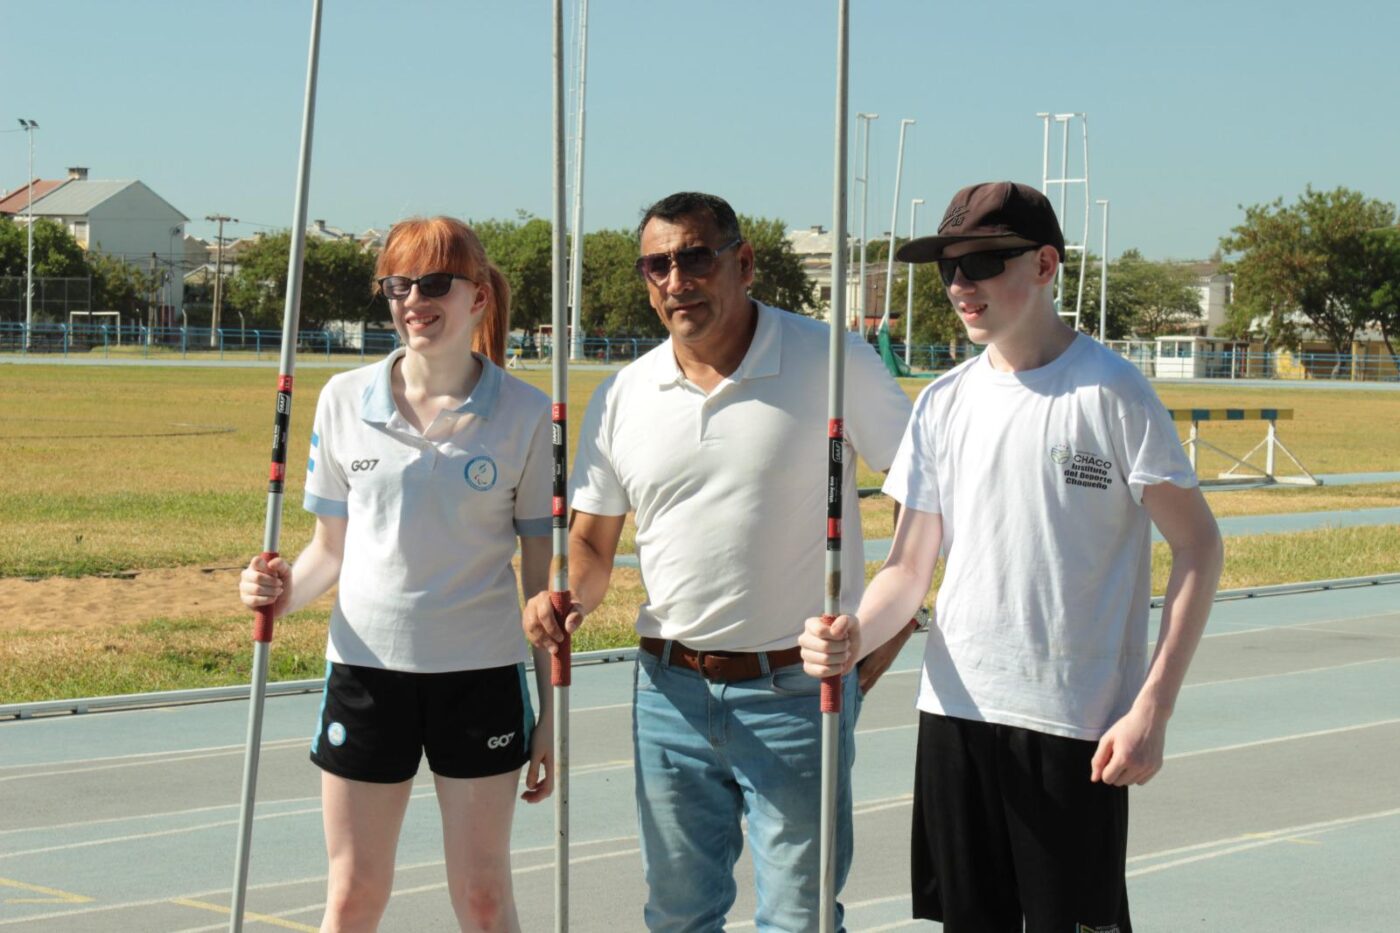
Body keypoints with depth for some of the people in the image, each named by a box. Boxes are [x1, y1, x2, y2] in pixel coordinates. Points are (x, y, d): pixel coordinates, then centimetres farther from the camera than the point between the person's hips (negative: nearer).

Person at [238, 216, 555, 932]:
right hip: (366, 667, 1)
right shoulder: (344, 401, 1)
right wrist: (285, 591, -12)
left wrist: (553, 711, 1)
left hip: (482, 674, -1)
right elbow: (331, 545, 10)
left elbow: (542, 571, 1)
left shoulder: (525, 414, -4)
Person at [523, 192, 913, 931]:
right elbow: (591, 542, 13)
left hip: (793, 691, -4)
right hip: (670, 690, 4)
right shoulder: (624, 396, 5)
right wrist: (566, 597, -10)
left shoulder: (832, 363, -8)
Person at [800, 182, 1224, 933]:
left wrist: (1152, 707, -13)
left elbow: (1198, 546, -7)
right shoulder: (944, 402, 9)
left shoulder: (1109, 392, -8)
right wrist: (855, 635, -11)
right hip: (954, 711, 5)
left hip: (1075, 724, -5)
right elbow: (910, 564, 11)